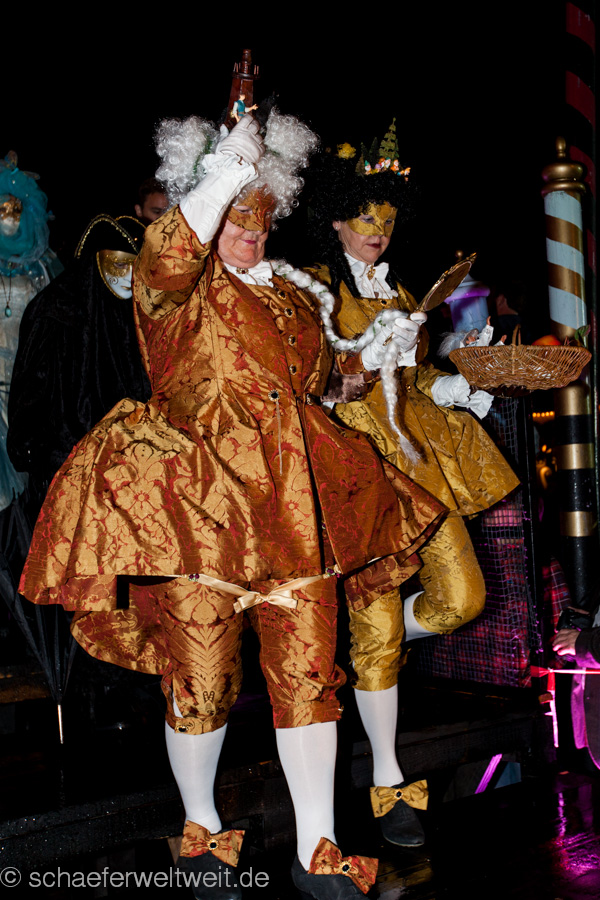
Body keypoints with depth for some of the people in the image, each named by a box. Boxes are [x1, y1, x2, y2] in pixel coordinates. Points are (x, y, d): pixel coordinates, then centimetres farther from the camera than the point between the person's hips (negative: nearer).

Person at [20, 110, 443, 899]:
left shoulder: (292, 300, 21)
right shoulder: (179, 291, 3)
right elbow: (167, 257, -22)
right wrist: (229, 167, -18)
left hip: (295, 509, 5)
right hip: (194, 506, -5)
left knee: (308, 677, 2)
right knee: (200, 685, 5)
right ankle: (202, 833, 27)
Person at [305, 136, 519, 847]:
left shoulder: (398, 292, 19)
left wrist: (450, 386, 6)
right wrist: (361, 367, -20)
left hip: (418, 448, 7)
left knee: (462, 598, -1)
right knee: (378, 623, -4)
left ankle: (361, 659, 29)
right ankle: (387, 785, 11)